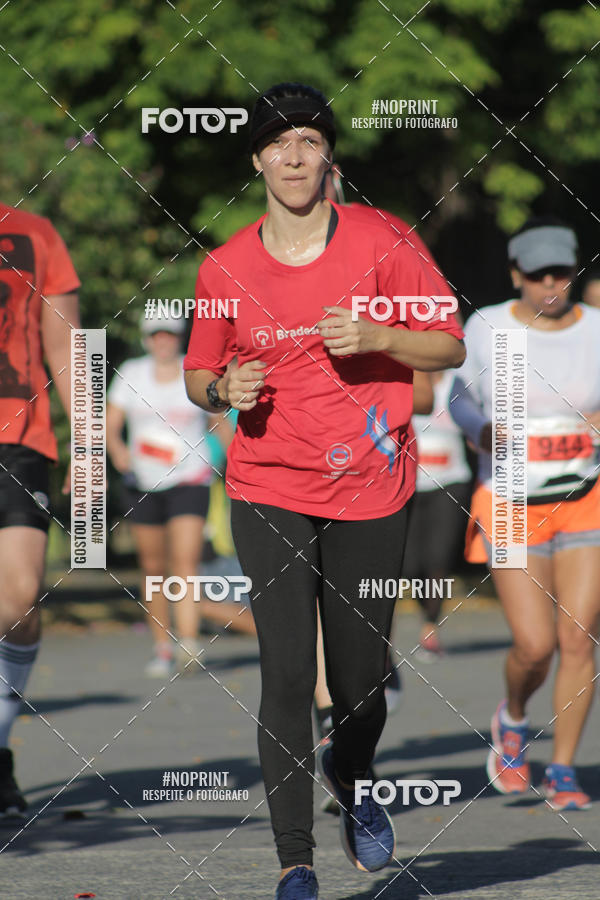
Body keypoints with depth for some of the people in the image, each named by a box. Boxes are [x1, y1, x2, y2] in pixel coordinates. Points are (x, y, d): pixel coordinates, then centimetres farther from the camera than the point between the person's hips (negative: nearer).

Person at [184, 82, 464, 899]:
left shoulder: (380, 245, -2)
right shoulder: (224, 269, 2)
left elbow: (450, 347, 2)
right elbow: (198, 375, 14)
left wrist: (377, 337, -15)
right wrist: (223, 389, -9)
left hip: (370, 489, 0)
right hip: (269, 491, 0)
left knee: (361, 681, 6)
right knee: (286, 674, -12)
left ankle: (350, 780, 41)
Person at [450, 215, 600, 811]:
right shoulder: (486, 327, -3)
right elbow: (462, 397, 11)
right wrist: (482, 430, -10)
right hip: (511, 508, -1)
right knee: (535, 646, -10)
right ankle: (512, 719, 24)